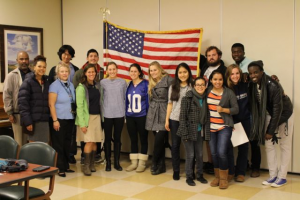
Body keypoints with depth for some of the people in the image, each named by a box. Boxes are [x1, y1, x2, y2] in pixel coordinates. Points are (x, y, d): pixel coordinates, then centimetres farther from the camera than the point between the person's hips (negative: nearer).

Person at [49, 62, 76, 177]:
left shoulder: (71, 85, 10)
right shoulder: (54, 85, -8)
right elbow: (51, 104, -12)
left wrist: (74, 114, 8)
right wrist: (55, 120, -16)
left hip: (70, 119, 6)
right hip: (59, 119, -6)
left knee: (67, 144, 12)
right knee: (58, 144, 2)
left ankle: (66, 166, 22)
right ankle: (60, 168, 10)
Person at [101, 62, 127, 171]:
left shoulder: (122, 82, 4)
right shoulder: (103, 82, -1)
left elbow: (125, 97, 8)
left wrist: (125, 111, 6)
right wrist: (102, 112, -4)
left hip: (120, 114, 1)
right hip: (107, 115, -1)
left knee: (117, 139, 8)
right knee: (108, 139, 5)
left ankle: (117, 162, 17)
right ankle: (108, 162, 15)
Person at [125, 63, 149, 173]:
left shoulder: (145, 84, -6)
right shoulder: (129, 85, 8)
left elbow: (148, 100, -6)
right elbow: (127, 101, 12)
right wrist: (125, 115, 9)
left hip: (142, 117, -5)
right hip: (130, 117, 5)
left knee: (143, 139, 5)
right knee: (133, 139, 11)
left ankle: (142, 163, 13)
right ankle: (134, 162, 20)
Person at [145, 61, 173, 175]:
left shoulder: (168, 79, -8)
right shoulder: (151, 83, 16)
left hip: (163, 114, -6)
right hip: (153, 114, 6)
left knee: (159, 140, -7)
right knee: (160, 140, 8)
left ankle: (155, 164, 7)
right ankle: (161, 165, 14)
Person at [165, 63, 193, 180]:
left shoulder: (192, 86, 1)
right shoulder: (173, 87, 10)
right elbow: (170, 104, 10)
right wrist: (167, 120, 5)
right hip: (175, 120, 2)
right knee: (175, 145, 5)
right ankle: (176, 171, 16)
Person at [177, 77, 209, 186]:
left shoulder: (205, 99, 5)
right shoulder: (187, 98, -9)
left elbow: (206, 116, 9)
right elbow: (182, 116, -11)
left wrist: (206, 132, 3)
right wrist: (185, 133, -14)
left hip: (200, 132, 4)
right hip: (189, 131, -4)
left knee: (200, 155, 12)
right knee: (190, 155, 1)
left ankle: (199, 175, 29)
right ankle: (189, 177, 16)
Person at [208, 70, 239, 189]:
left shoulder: (229, 93, -5)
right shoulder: (207, 91, 5)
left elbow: (236, 109, -5)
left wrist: (223, 109, -19)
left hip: (224, 127, -4)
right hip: (211, 127, 4)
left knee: (221, 152, -11)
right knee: (214, 153, 8)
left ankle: (224, 178, 8)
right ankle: (217, 176, 24)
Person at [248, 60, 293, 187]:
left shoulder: (273, 85, -32)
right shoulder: (252, 85, -15)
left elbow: (278, 109, -28)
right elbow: (254, 105, -5)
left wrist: (271, 131, -25)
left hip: (284, 114, -6)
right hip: (268, 115, 6)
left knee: (284, 146, 3)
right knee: (268, 144, 6)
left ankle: (282, 177, 13)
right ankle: (273, 175, 16)